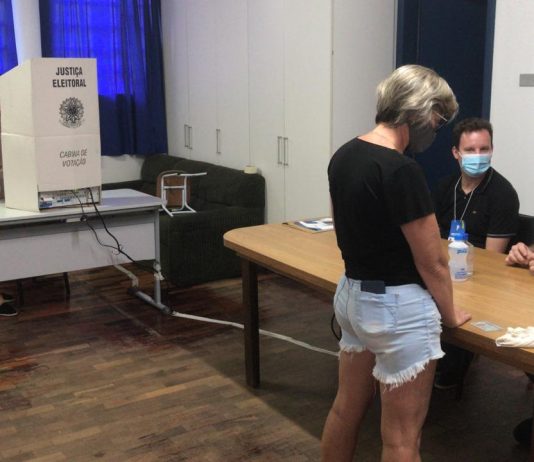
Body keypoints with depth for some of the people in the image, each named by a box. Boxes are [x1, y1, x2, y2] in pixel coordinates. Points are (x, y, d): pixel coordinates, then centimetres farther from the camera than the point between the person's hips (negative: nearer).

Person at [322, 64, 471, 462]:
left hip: (352, 294, 9)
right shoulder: (401, 171, -24)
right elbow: (432, 261, -15)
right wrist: (449, 314, 1)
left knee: (347, 408, 23)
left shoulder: (343, 156, 2)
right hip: (397, 308, -9)